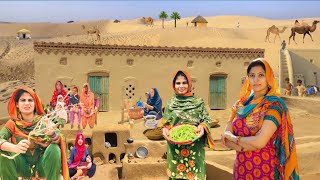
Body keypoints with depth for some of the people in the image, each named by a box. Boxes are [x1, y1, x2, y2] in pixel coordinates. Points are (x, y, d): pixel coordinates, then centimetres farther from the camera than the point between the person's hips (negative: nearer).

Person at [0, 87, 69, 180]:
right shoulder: (13, 123, -3)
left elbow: (58, 139, -21)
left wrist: (52, 133, -45)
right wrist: (15, 148, -42)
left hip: (42, 166, -1)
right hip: (23, 168, 1)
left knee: (54, 149, -28)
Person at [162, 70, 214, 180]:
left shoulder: (198, 102, 0)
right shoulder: (170, 103, 4)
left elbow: (207, 119, 2)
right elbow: (164, 123, 9)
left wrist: (202, 126, -17)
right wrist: (165, 129, -11)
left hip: (194, 148, -1)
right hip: (175, 148, 1)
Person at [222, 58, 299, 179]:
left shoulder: (274, 105, -13)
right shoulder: (241, 103, 2)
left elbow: (260, 142, -24)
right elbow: (225, 138, -1)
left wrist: (233, 137, -9)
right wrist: (244, 146, -19)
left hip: (264, 169, -4)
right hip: (241, 168, 5)